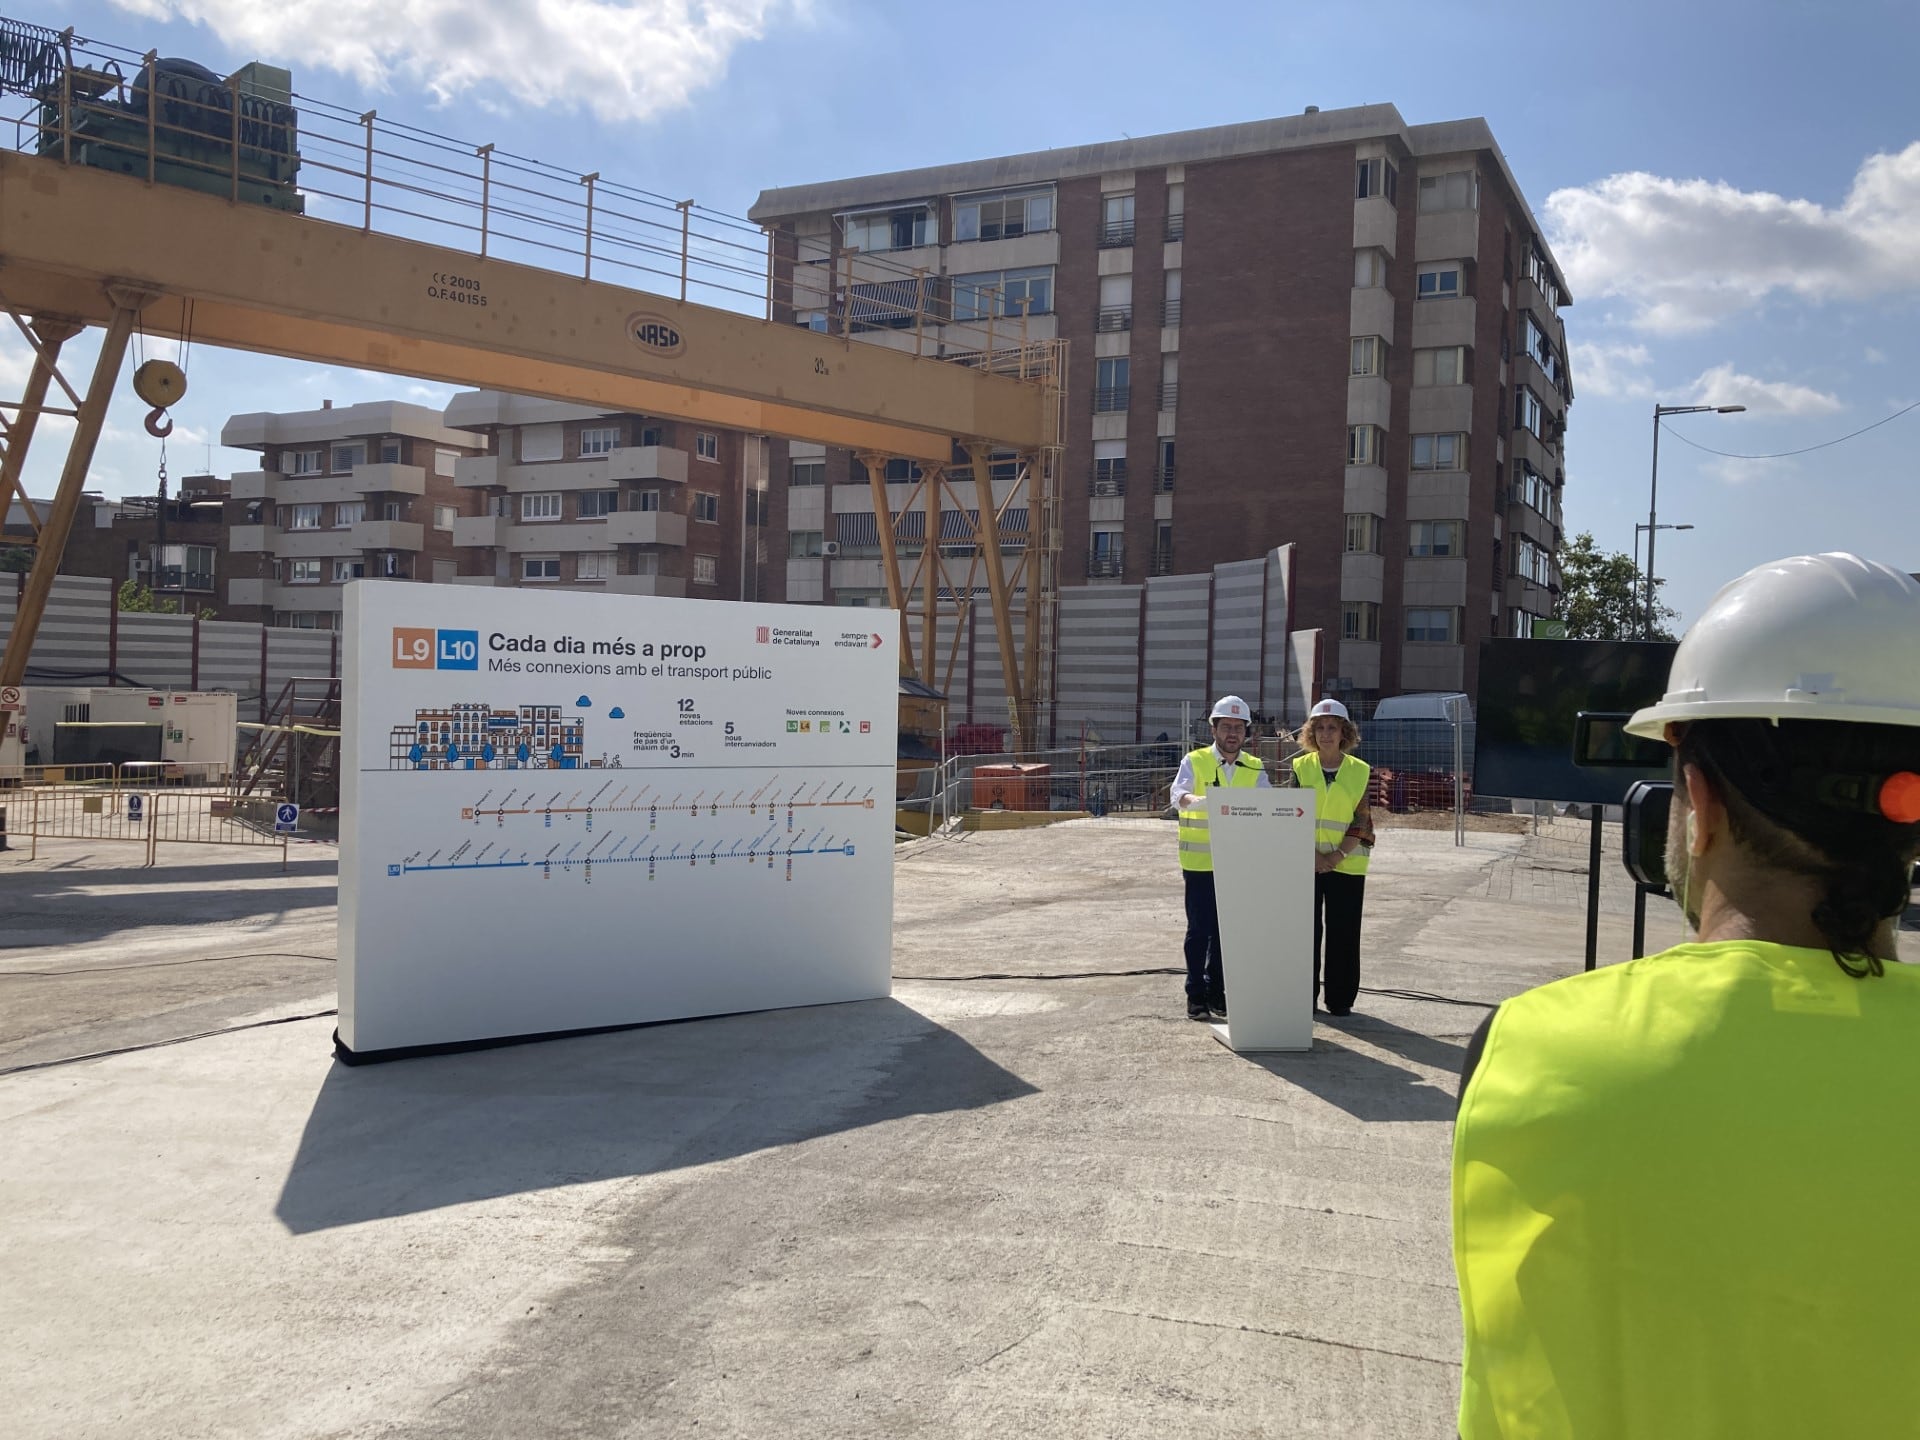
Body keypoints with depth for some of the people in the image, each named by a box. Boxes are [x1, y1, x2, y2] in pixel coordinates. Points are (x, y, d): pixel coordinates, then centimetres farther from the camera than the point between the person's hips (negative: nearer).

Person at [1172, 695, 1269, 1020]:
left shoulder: (1254, 768, 7)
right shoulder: (1194, 761, -3)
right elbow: (1178, 792, -20)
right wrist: (1192, 800, -43)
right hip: (1200, 862, -3)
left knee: (1227, 931, 10)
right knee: (1199, 930, -1)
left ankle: (1216, 993, 23)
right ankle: (1196, 996, 8)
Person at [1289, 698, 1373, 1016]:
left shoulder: (1361, 771, 2)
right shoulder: (1300, 767, 4)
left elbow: (1362, 822, -1)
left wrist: (1338, 855, -12)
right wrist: (1314, 855, -11)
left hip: (1347, 864, -1)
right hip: (1305, 862, 1)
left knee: (1343, 932, 3)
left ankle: (1340, 999, 13)